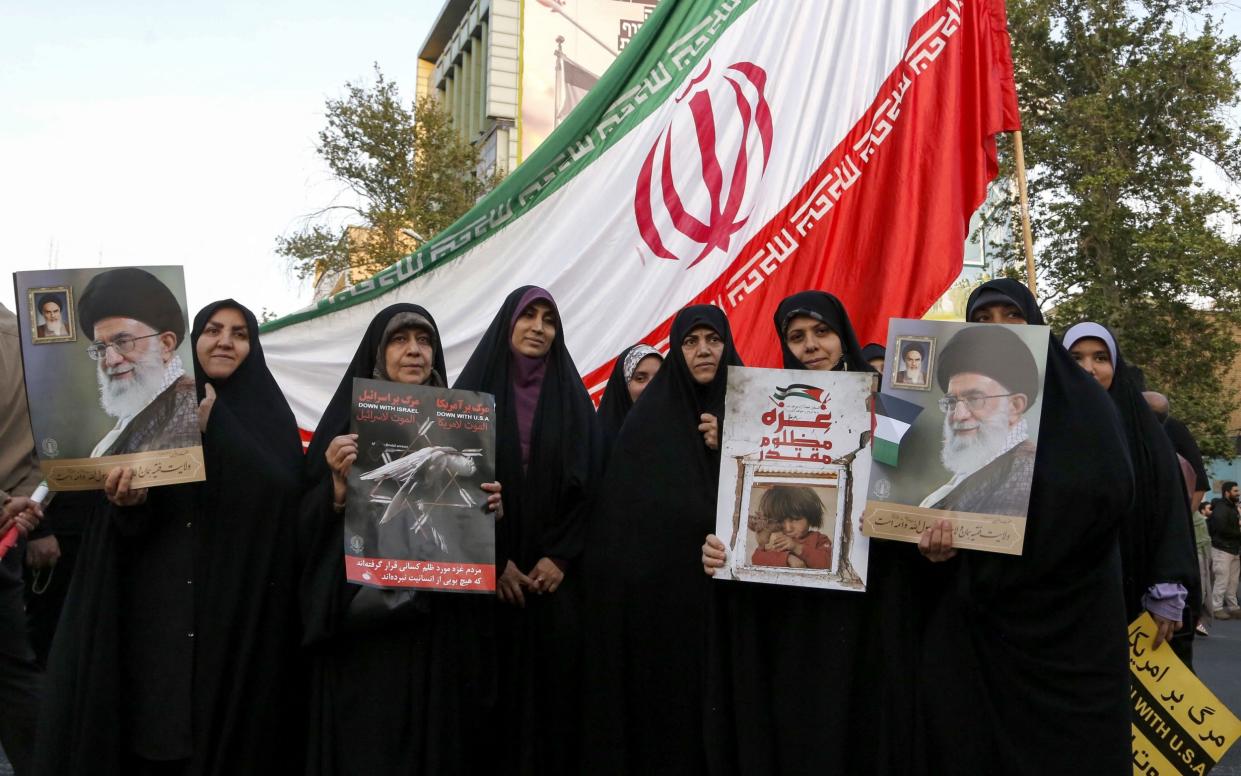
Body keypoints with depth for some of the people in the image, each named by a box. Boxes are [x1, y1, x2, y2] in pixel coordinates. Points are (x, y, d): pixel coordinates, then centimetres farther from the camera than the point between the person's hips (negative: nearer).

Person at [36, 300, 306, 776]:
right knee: (151, 727, 2)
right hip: (157, 608, 2)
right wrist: (129, 501, -18)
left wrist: (214, 425, -17)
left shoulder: (269, 414, 5)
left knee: (231, 734, 1)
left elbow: (282, 494, -13)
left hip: (238, 611, -1)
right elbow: (117, 504, 5)